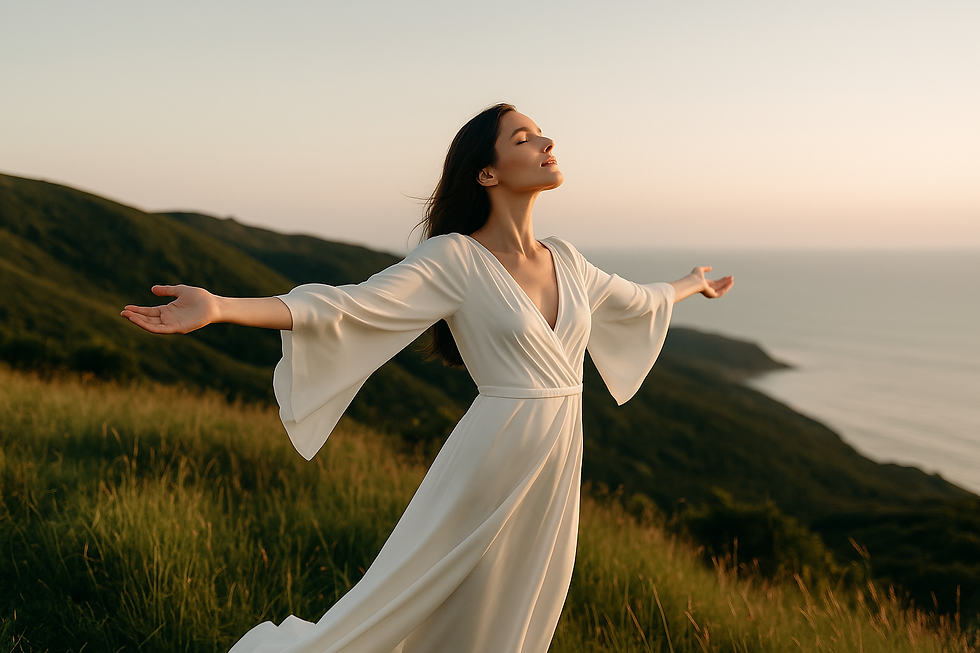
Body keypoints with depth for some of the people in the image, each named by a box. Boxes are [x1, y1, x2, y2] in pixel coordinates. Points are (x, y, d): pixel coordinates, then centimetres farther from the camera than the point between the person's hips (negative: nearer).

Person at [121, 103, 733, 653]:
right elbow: (348, 305, -18)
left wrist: (693, 283, 46)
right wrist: (217, 307, -29)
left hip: (556, 475, 6)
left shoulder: (564, 260, 10)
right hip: (492, 468, -6)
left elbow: (633, 299, 29)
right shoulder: (454, 258, -10)